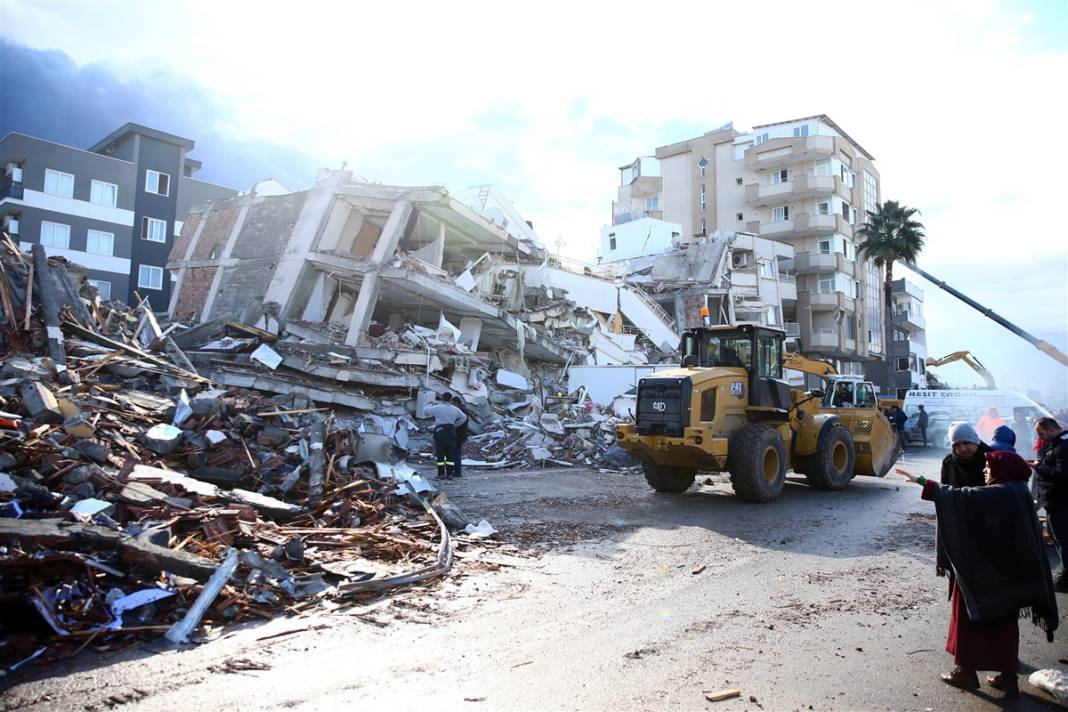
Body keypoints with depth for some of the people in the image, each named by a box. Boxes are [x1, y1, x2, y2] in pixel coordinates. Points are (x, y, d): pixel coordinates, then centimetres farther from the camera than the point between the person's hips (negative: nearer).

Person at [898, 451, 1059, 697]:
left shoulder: (1000, 494, -20)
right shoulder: (1016, 492, 4)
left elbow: (961, 497, -27)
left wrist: (923, 482, -27)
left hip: (987, 571, -8)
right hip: (1009, 573, 8)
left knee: (971, 616, 6)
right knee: (1004, 623, 15)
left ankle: (966, 670, 16)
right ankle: (1008, 676, 22)